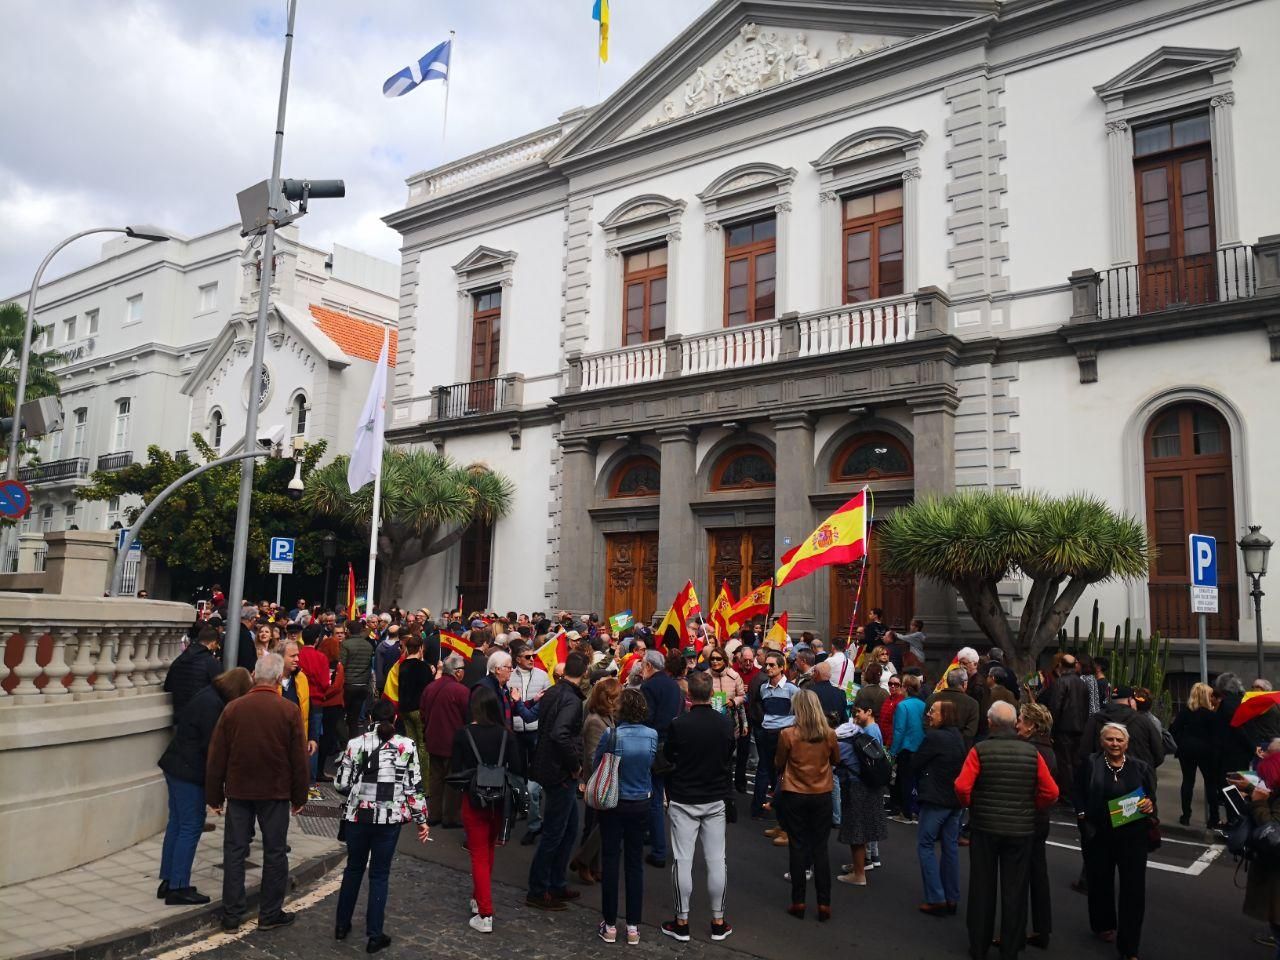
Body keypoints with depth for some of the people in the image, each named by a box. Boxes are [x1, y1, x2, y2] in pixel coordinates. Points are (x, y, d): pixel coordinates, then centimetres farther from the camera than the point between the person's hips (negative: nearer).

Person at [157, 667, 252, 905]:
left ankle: (168, 881, 24)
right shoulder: (213, 704, -20)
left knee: (176, 823, 16)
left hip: (176, 766, 10)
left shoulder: (208, 697, 10)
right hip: (189, 771, -10)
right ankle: (178, 888, 3)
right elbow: (211, 745, -20)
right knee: (191, 828, -3)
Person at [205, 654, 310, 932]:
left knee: (235, 851, 12)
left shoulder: (232, 708, -5)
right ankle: (270, 914, 16)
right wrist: (299, 797, 4)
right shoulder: (289, 711, -11)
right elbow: (299, 759, -6)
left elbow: (216, 757, 0)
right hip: (275, 793, -2)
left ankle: (231, 915, 17)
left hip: (238, 791, 2)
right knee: (274, 852, 9)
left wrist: (214, 795, 10)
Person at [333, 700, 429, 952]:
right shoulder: (406, 745, -5)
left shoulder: (355, 744, -1)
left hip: (357, 816, 2)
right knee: (380, 874, 9)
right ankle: (375, 935, 13)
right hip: (389, 819, -2)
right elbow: (414, 787, -5)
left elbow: (341, 784, 1)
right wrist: (422, 819, 3)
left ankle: (342, 925, 31)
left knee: (353, 869, 20)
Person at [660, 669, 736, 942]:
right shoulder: (726, 723, -9)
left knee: (683, 861, 5)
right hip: (716, 799, 3)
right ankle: (718, 922, 18)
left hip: (683, 800, -2)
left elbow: (668, 758, 0)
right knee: (717, 860, 10)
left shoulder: (679, 724, -17)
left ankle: (681, 923, 12)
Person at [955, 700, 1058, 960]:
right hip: (1021, 829, 1)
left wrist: (970, 805, 1)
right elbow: (1051, 792, -6)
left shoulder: (980, 750, -13)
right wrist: (1030, 808, 11)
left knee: (982, 888, 12)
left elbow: (962, 787, -20)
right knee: (1015, 890, 12)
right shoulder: (1031, 753, -6)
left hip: (984, 827, -1)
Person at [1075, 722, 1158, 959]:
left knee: (1134, 889, 0)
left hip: (1132, 837, 1)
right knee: (1101, 883, 16)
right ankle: (1103, 926, 41)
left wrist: (1150, 805, -13)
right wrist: (1083, 817, -15)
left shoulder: (1141, 767, 2)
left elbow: (1151, 797, 8)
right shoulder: (1090, 764, -5)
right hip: (1098, 836, -1)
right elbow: (1079, 796, -3)